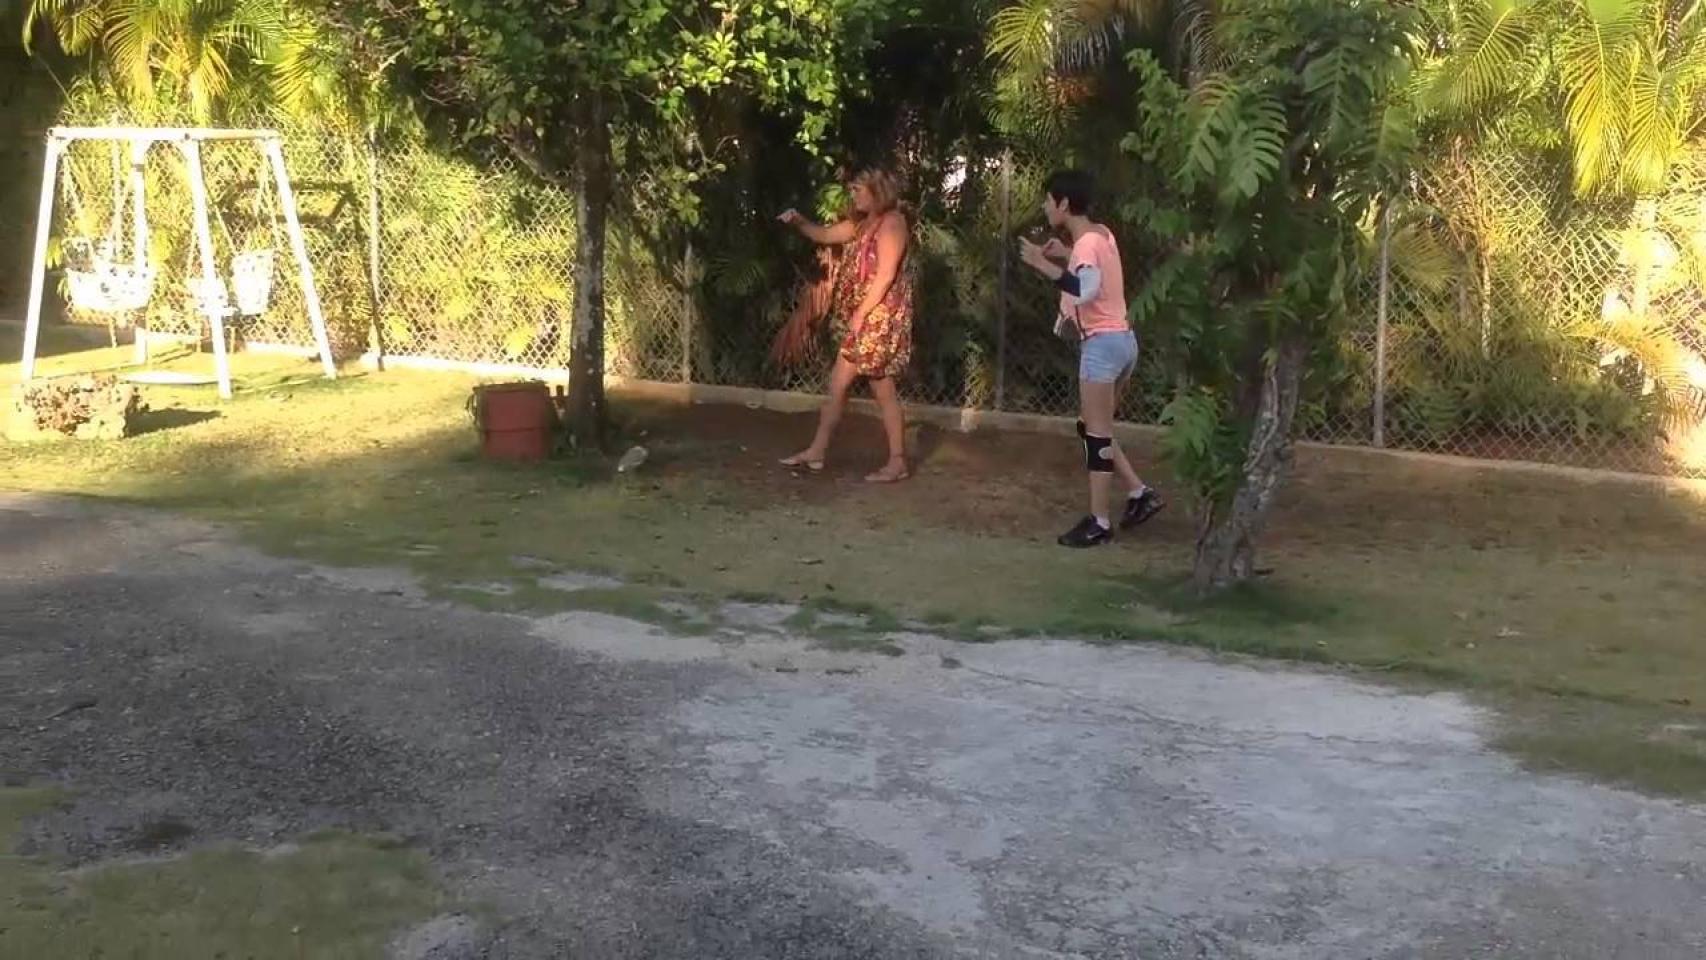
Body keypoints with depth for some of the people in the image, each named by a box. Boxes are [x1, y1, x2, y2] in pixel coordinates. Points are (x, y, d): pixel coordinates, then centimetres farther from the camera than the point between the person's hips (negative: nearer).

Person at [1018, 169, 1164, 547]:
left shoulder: (1086, 243, -16)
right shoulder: (1100, 234, 12)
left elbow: (1087, 289, -34)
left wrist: (1043, 263, -29)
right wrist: (1067, 256, 18)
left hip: (1102, 343, -10)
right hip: (1119, 339, 10)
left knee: (1096, 433, -3)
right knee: (1094, 429, 18)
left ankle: (1099, 522, 3)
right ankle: (1140, 493, 18)